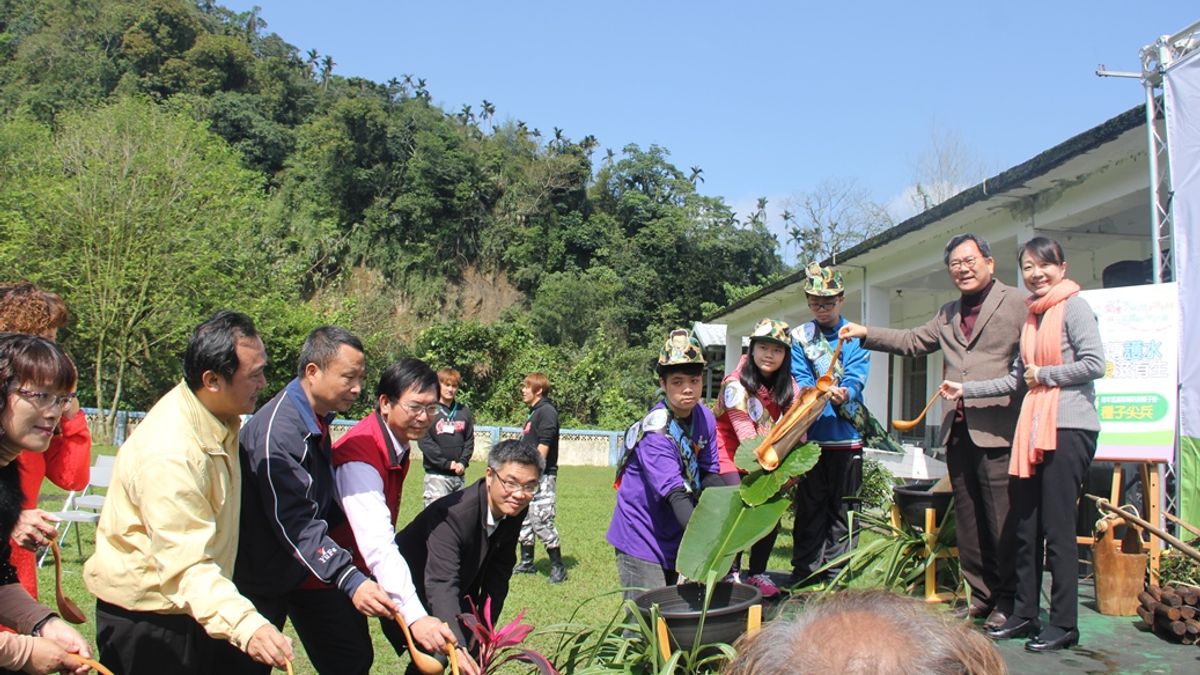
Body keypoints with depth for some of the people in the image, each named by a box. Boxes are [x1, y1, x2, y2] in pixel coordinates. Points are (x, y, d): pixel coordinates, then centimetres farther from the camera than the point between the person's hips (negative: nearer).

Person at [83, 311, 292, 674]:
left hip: (197, 606, 8)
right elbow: (186, 564, -36)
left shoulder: (219, 418, 0)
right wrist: (244, 625, -50)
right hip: (146, 619, -8)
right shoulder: (169, 453, -30)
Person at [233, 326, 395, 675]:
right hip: (265, 574, -8)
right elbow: (295, 523, -32)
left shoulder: (318, 419, 4)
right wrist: (350, 580, -37)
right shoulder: (275, 430, -26)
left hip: (311, 567, 8)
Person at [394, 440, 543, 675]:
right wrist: (456, 647, -60)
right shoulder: (452, 515, -38)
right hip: (410, 599, -7)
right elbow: (441, 585, -48)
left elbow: (498, 571, -4)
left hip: (459, 592, 7)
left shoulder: (514, 511, -15)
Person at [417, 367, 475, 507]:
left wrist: (463, 462, -4)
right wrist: (446, 463, -11)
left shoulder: (464, 411, 9)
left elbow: (469, 440, 11)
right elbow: (424, 441, -10)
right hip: (436, 474, -4)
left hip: (459, 475, 5)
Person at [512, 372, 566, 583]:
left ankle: (558, 567, -2)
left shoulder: (546, 411, -13)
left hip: (541, 477, -10)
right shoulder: (534, 413, 18)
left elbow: (543, 447, -19)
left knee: (541, 521, -11)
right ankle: (526, 563, 25)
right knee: (523, 519, 14)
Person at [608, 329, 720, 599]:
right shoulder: (655, 431, -25)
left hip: (678, 540, 7)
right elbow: (676, 494, -34)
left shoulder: (705, 418, -1)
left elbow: (709, 474, 3)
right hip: (643, 543, -7)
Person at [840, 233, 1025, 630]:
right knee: (968, 519, 11)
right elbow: (913, 341, 24)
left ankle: (1008, 600, 9)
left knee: (1002, 519, -3)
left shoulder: (1014, 303, -2)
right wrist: (866, 335, 15)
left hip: (997, 428, -7)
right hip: (957, 430, 7)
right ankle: (981, 595, 20)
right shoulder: (948, 314, 21)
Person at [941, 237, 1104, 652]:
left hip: (1068, 429, -8)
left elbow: (1094, 364, -13)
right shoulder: (1031, 315, 19)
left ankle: (1064, 624, 5)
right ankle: (1024, 614, 18)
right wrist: (966, 390, 15)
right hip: (1034, 428, 8)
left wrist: (1044, 375, -6)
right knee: (1026, 526, 9)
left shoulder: (1074, 307, -4)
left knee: (1057, 528, -5)